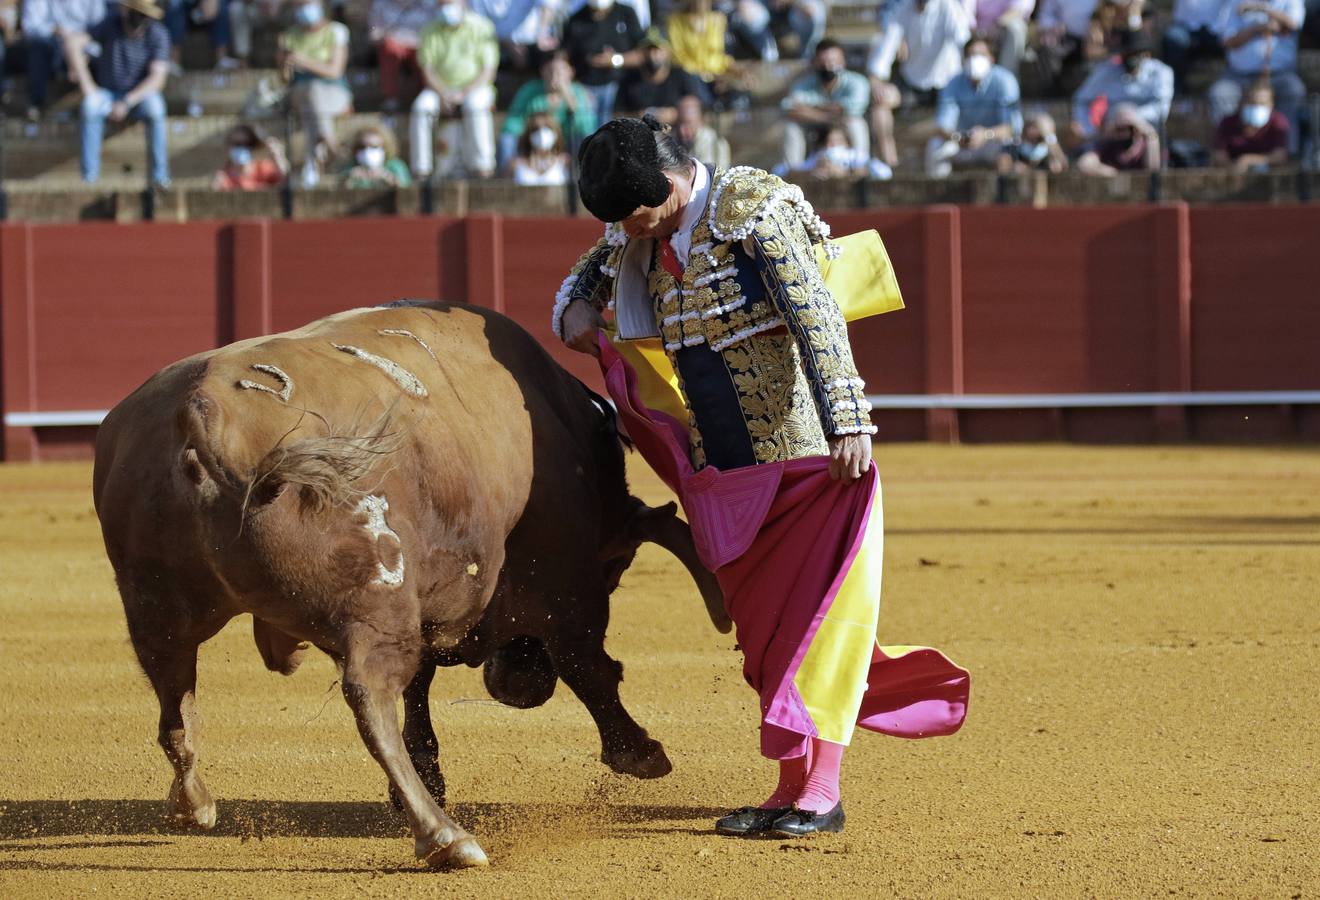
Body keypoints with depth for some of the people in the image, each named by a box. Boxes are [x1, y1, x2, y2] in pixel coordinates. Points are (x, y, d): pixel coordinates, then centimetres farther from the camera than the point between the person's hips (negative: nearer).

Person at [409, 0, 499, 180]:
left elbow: (488, 71, -7)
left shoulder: (481, 28, -3)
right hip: (441, 89, 2)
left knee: (475, 105, -38)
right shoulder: (431, 32, 4)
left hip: (475, 89, -2)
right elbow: (427, 69, 1)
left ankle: (483, 169, -37)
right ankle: (421, 170, -29)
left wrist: (464, 94, -19)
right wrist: (442, 95, -17)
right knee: (421, 106, -29)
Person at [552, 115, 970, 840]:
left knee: (818, 614, -6)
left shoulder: (752, 209, -12)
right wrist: (575, 312, 7)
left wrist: (846, 423, -27)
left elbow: (817, 317, -20)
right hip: (720, 468, 8)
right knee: (762, 629, 10)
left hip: (807, 452, -8)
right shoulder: (639, 237, 10)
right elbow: (586, 277, 31)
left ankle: (818, 793, -4)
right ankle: (790, 789, 17)